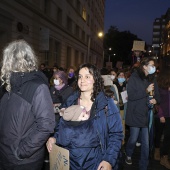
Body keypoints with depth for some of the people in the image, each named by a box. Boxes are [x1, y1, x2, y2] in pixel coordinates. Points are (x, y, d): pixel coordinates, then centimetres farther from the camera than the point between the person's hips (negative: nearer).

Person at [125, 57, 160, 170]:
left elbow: (157, 94, 15)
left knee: (146, 143, 6)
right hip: (136, 114, -4)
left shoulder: (152, 79, 8)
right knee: (133, 139, 9)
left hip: (147, 115, 4)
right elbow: (131, 95, -14)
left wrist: (155, 100, -7)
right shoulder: (134, 78, -7)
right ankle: (128, 155, 41)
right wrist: (146, 91, -19)